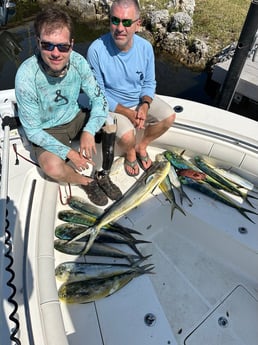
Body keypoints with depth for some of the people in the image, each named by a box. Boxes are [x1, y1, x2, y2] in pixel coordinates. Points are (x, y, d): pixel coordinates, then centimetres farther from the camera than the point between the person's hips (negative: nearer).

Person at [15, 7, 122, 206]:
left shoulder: (78, 62, -17)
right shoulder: (26, 76, -27)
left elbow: (99, 99, -10)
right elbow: (32, 130, -20)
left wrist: (89, 131, -28)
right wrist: (68, 152, -25)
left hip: (75, 117, 4)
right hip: (46, 130, -4)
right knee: (53, 168, -31)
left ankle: (103, 175, 5)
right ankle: (86, 182, 3)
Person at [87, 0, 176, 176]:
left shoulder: (145, 47, -10)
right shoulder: (96, 50, -22)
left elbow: (149, 83, 2)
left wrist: (145, 105, -20)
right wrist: (127, 113, -23)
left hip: (140, 100, 5)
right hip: (112, 105, -4)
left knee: (169, 117, -10)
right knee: (127, 137, -28)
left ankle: (141, 146, 15)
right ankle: (130, 153, 12)